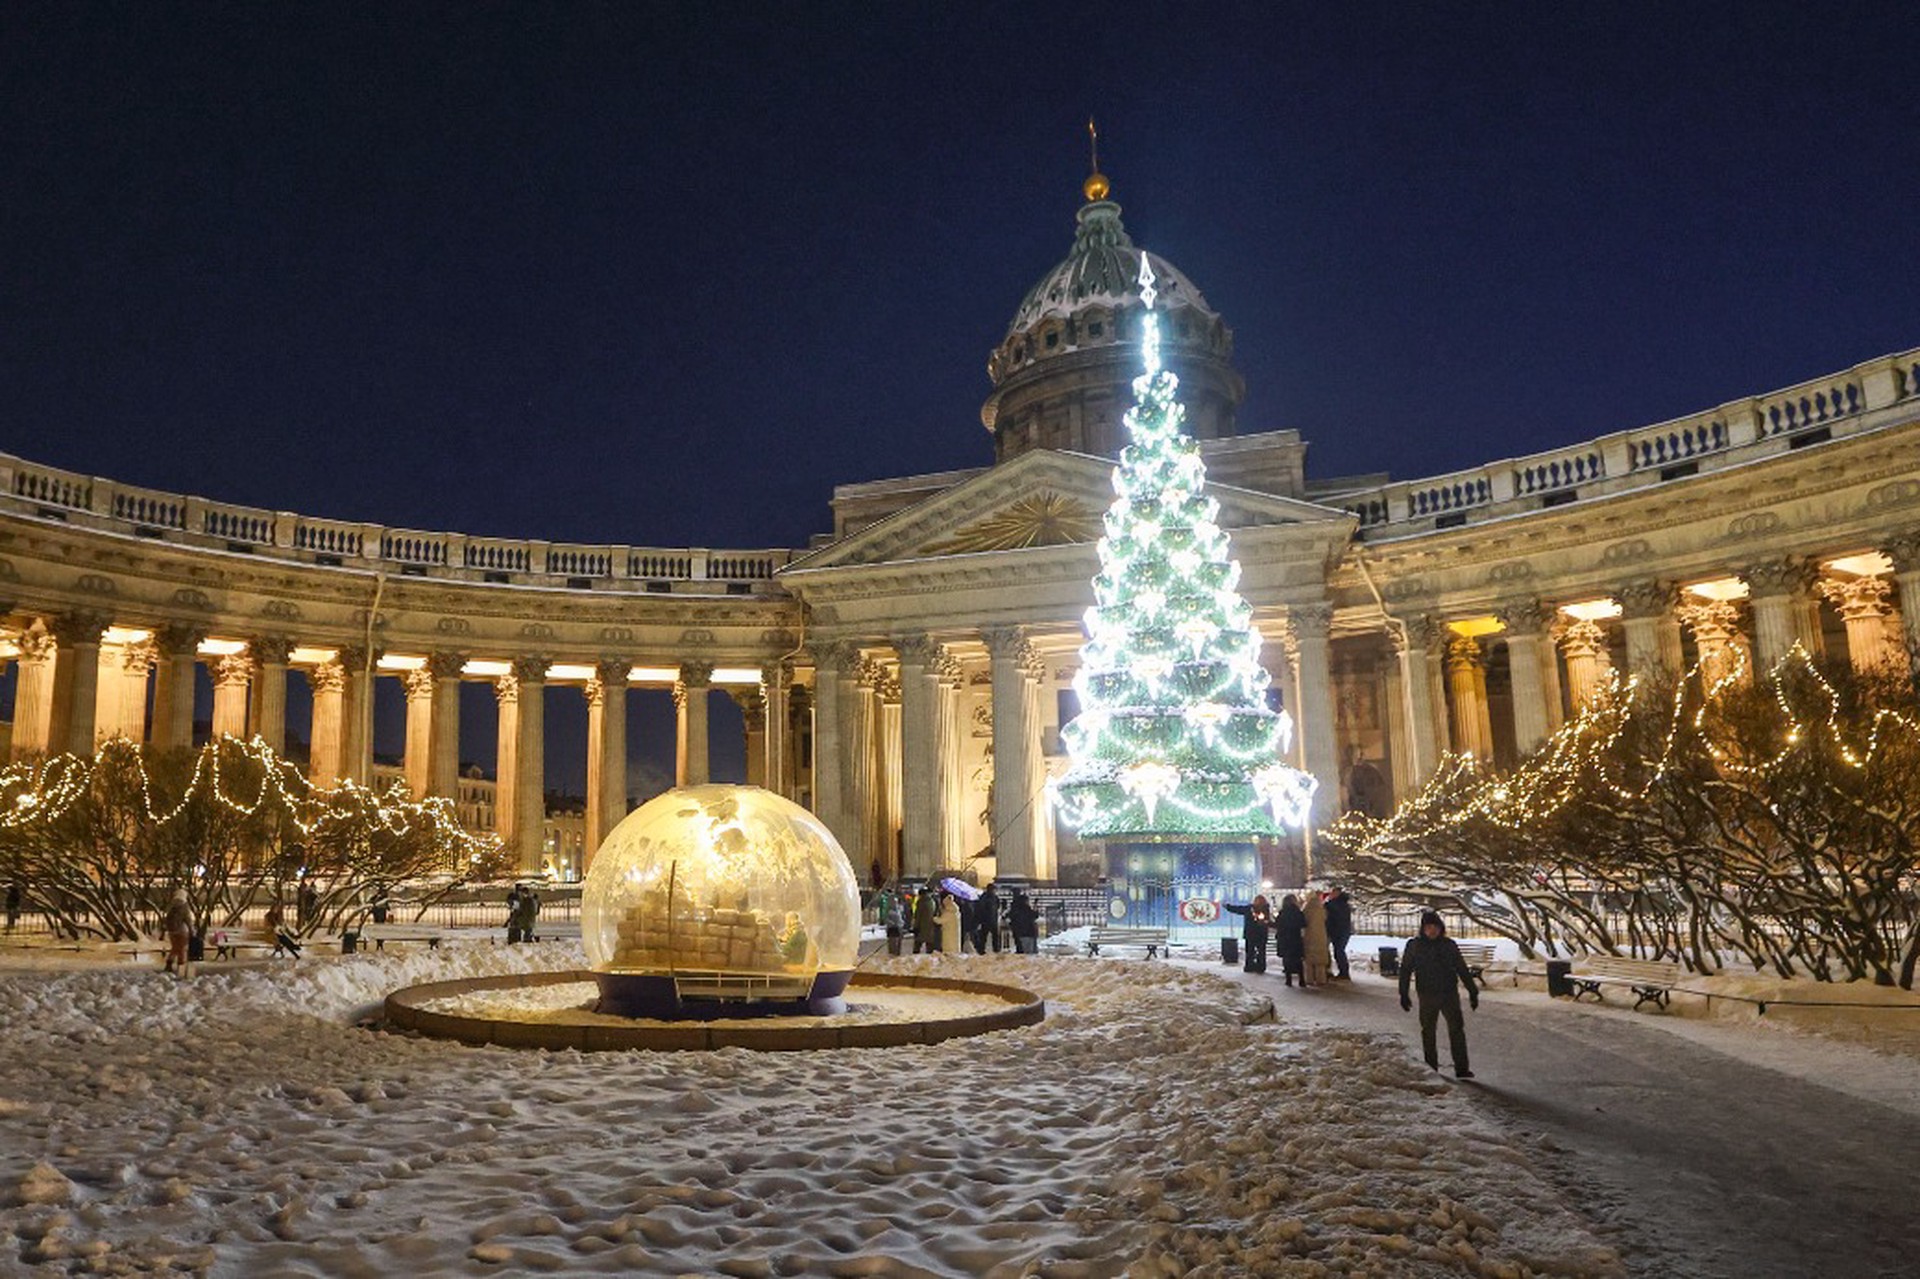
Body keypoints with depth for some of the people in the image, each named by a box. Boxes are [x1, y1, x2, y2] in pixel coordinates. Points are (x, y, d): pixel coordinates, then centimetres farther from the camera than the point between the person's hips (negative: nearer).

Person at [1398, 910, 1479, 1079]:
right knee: (1428, 1032, 7)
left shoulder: (1449, 945, 1)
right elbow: (1405, 970, 4)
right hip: (1427, 996, 0)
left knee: (1457, 1029, -3)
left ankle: (1461, 1068, 1)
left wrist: (1472, 991, 8)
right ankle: (1431, 1068, 17)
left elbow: (1462, 969, 9)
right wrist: (1403, 994, 1)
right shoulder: (1414, 946, -2)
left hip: (1449, 994, 0)